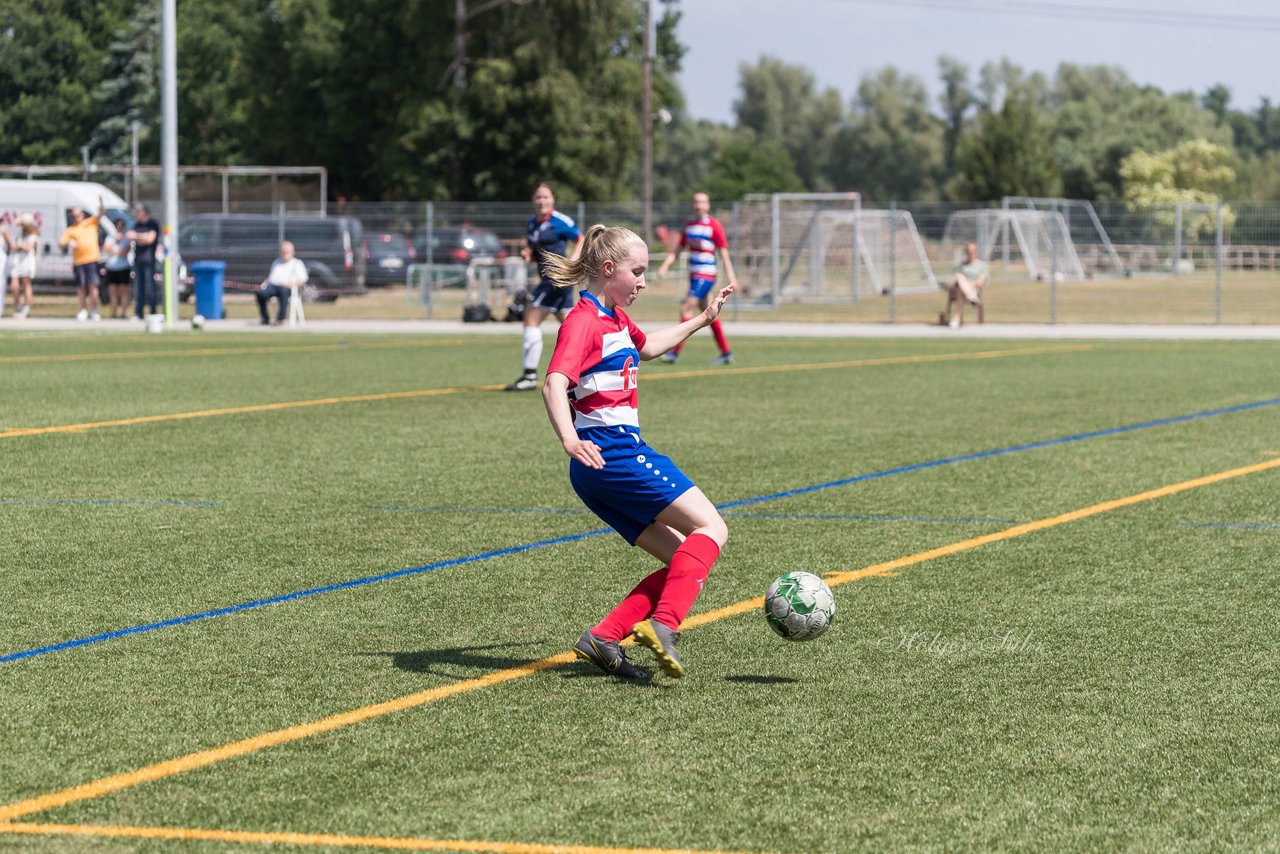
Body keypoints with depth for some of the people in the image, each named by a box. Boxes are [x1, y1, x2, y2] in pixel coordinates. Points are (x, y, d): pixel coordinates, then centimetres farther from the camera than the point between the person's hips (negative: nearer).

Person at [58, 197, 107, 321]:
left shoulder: (91, 222, 12)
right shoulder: (70, 230, 11)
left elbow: (102, 212, 2)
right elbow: (61, 243, 5)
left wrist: (101, 203, -17)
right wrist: (69, 242, -16)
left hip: (92, 259, -1)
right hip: (78, 261, 1)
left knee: (93, 285, -6)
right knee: (81, 287, 5)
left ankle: (94, 311, 0)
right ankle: (83, 311, 15)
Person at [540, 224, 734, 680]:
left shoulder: (615, 318, 20)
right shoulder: (583, 321, -11)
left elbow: (646, 347, 44)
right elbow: (554, 385, -27)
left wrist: (703, 319, 46)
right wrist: (569, 440, -44)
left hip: (604, 467, 10)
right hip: (613, 452, -10)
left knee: (683, 561, 7)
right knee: (711, 529, -11)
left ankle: (603, 638, -2)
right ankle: (663, 624, -24)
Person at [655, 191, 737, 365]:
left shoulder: (714, 225, -7)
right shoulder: (689, 225, 12)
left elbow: (723, 253, -7)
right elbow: (677, 250, 16)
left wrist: (730, 277, -9)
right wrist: (665, 266, 1)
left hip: (706, 276, -7)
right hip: (694, 276, 7)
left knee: (686, 308, -13)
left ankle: (675, 352, -12)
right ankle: (726, 352, 17)